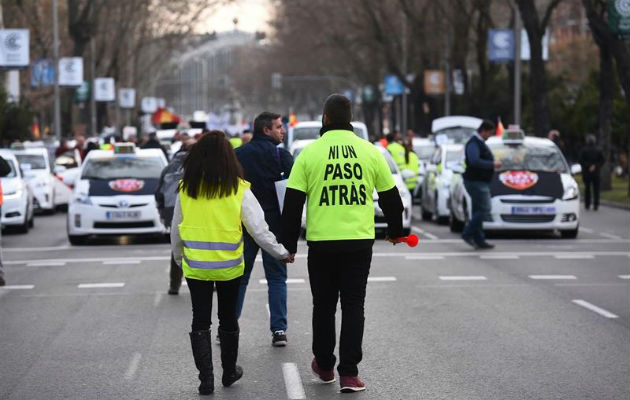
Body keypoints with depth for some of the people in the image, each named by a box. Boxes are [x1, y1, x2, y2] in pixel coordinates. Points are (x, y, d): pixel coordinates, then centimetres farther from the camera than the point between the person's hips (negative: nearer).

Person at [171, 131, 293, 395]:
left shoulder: (185, 189, -5)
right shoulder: (238, 189, -11)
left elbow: (176, 231, 4)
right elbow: (258, 228, -9)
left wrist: (178, 258, 21)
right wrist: (281, 253, 4)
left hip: (195, 267, 0)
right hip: (229, 267, 0)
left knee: (200, 323, 8)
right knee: (228, 319, 17)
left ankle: (206, 377, 0)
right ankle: (229, 372, 30)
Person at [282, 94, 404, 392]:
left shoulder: (310, 153, -2)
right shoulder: (370, 152, 2)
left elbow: (292, 203, -2)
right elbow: (390, 197, 10)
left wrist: (289, 244, 6)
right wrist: (395, 230, 27)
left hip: (321, 242, 0)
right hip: (360, 242, 1)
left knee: (324, 306, 14)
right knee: (353, 306, 5)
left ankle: (324, 365, 27)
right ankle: (349, 373, -1)